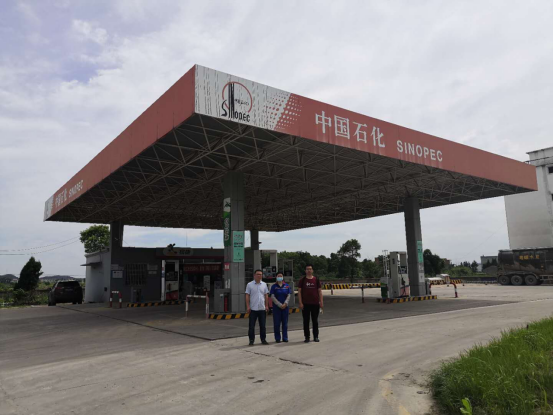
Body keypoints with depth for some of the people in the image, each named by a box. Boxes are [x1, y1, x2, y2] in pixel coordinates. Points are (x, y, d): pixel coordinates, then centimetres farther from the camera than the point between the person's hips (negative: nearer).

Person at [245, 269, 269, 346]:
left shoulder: (264, 284, 9)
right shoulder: (250, 284, 0)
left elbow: (266, 296, 12)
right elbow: (247, 296, -2)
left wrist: (266, 305, 5)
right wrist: (248, 306, -8)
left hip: (262, 308, 3)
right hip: (253, 309, -3)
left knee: (262, 325, 8)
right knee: (251, 326, 1)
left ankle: (263, 339, 18)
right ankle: (251, 340, 10)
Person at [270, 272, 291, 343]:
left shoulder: (287, 286, 6)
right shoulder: (274, 286, 0)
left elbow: (288, 296, 3)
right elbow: (272, 297, -6)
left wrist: (285, 304, -12)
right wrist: (280, 305, -12)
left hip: (285, 307, 2)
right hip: (276, 307, -2)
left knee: (285, 323, 5)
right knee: (277, 323, 0)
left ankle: (285, 338, 13)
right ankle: (277, 338, 8)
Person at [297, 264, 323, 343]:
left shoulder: (316, 280, 4)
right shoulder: (302, 280, 2)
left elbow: (320, 291, 6)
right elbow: (299, 291, 1)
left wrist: (321, 302, 0)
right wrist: (300, 303, -7)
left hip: (315, 304, 1)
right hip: (305, 304, -1)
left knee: (315, 321, 7)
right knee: (306, 321, 4)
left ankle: (316, 336, 18)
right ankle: (307, 337, 12)